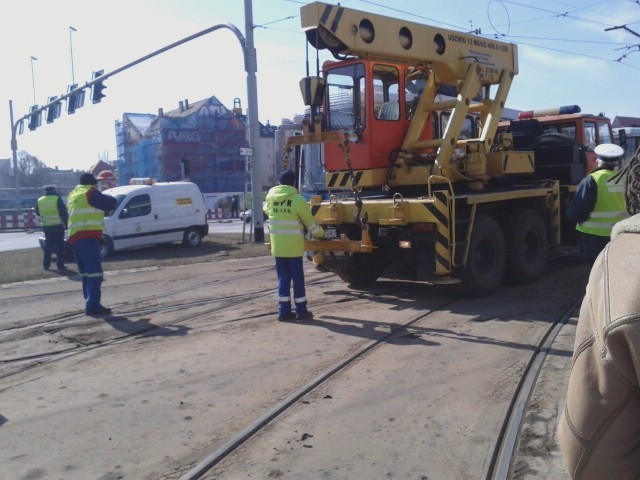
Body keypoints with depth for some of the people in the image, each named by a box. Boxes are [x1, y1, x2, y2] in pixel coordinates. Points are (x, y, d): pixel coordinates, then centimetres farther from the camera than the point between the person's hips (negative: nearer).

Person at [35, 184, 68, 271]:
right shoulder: (57, 199, -9)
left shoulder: (39, 201, 6)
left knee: (48, 246, 14)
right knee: (59, 246, 2)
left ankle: (46, 264, 13)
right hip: (58, 226, -4)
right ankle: (60, 265, 0)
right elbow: (64, 213, -11)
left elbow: (38, 213, 17)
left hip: (46, 227, 4)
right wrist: (66, 224, -3)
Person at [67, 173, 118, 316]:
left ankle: (89, 304, 13)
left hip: (75, 237, 9)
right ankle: (93, 305, -21)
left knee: (86, 273, 13)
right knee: (94, 272, -13)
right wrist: (103, 198, 16)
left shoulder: (73, 195, 24)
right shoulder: (90, 193, -1)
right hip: (88, 237, -9)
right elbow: (112, 203, -5)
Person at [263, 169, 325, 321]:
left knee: (283, 278, 11)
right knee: (297, 278, 5)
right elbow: (310, 222, -2)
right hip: (293, 246, -4)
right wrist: (321, 233, 16)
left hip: (277, 246, 4)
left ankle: (284, 311, 10)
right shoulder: (298, 199, -10)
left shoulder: (270, 198, 4)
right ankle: (301, 311, 11)